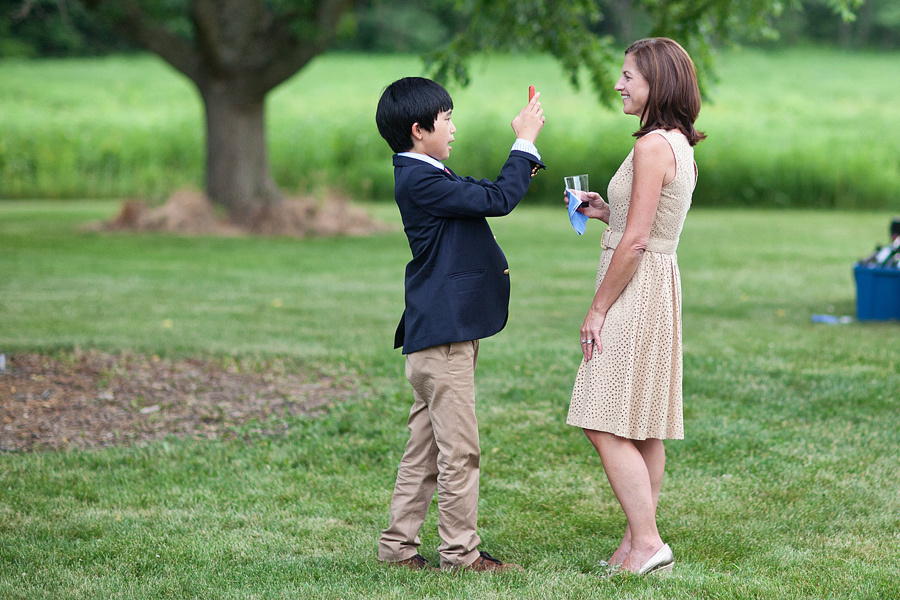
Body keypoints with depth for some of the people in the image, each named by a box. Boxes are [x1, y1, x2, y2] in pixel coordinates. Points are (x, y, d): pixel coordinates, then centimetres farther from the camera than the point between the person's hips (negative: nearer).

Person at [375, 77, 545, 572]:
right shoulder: (421, 181, -17)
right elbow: (498, 200, -20)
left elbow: (488, 194, 25)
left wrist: (526, 149, 15)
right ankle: (459, 553, 3)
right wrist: (525, 141, -11)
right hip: (443, 334, -10)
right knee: (459, 450, -4)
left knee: (425, 447, 14)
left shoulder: (424, 177, 15)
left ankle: (397, 546, 18)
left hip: (436, 333, 10)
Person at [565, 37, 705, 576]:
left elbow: (636, 240, -19)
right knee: (644, 428, 11)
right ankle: (639, 542, 15)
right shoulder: (681, 147, 13)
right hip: (660, 284, 10)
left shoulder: (653, 146, -16)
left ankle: (647, 542, -10)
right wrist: (608, 213, 14)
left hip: (636, 288, -10)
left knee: (606, 425, -8)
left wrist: (598, 308, -15)